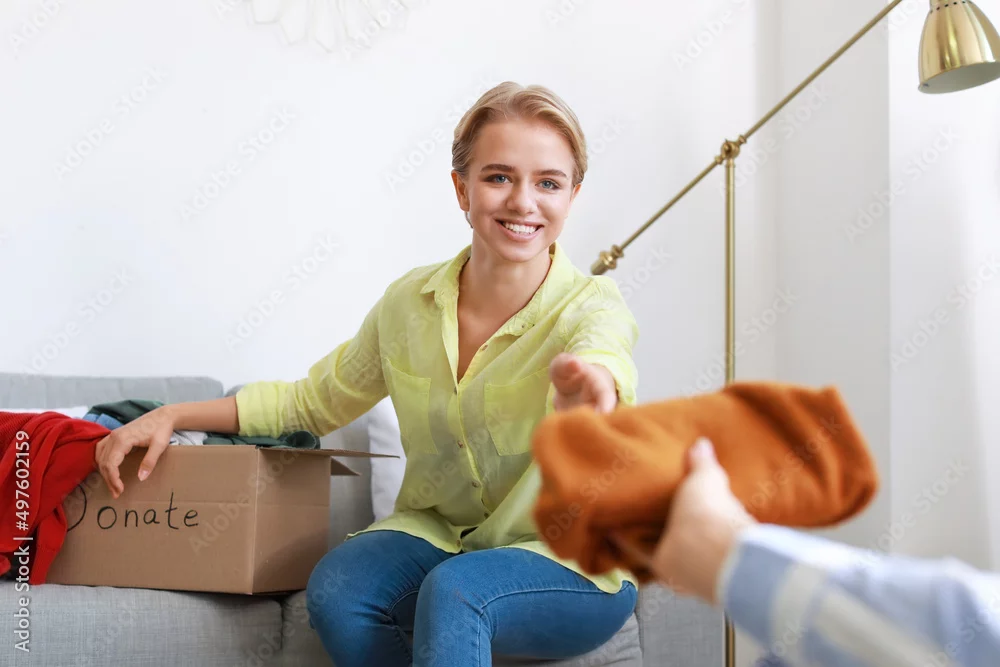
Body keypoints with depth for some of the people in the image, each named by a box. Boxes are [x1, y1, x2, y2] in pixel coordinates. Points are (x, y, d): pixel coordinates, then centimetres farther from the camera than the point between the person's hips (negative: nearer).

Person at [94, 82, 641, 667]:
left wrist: (584, 384, -67)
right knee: (335, 591, -27)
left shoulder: (592, 307, -15)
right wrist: (172, 416, 3)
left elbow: (601, 361, -41)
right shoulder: (410, 301, -2)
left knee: (453, 591, -36)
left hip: (572, 562, -4)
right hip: (436, 531, 4)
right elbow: (315, 401, 12)